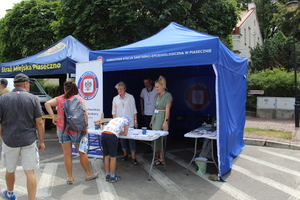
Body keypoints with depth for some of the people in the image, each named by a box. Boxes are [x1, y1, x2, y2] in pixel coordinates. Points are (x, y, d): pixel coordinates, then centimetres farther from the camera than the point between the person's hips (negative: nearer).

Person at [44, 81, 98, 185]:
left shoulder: (59, 99, 4)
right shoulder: (79, 99, -3)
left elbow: (47, 104, -7)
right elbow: (84, 114, -12)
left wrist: (53, 117, -5)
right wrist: (85, 127, -5)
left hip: (62, 129, 2)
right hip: (76, 130, -2)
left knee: (67, 154, 8)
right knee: (82, 152, 11)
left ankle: (70, 177, 15)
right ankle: (88, 174, 24)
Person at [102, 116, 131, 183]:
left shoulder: (115, 119, 34)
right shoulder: (126, 120, 19)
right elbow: (125, 133, 22)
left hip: (104, 134, 6)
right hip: (112, 136, -6)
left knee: (106, 156, 16)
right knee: (113, 157, 6)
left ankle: (107, 175, 26)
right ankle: (112, 177, 14)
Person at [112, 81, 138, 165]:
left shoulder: (130, 97, 1)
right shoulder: (115, 99, 6)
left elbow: (134, 110, 3)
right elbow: (114, 111, 10)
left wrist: (135, 120, -1)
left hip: (130, 122, -2)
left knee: (131, 138, -5)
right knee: (122, 138, 8)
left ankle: (133, 157, -1)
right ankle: (125, 154, 23)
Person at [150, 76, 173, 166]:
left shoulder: (168, 95, -10)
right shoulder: (157, 96, 13)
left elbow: (167, 109, -16)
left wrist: (166, 121, -21)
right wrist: (152, 120, 16)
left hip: (162, 118, -8)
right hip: (155, 117, 8)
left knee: (160, 137, -5)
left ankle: (162, 159, 4)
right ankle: (157, 156, 22)